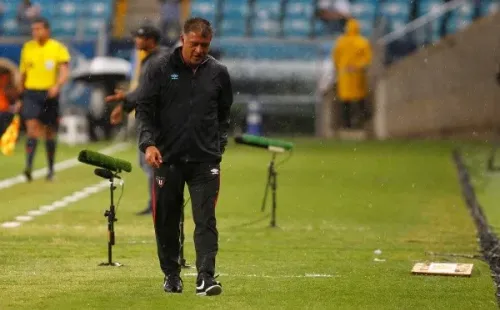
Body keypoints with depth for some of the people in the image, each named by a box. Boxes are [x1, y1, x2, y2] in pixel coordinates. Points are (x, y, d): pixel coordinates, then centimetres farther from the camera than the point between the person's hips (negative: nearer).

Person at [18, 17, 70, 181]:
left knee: (50, 133, 8)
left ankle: (51, 169, 23)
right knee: (32, 127, -16)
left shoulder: (59, 48, -2)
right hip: (31, 93, 1)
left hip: (50, 94, -1)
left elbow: (65, 71, -11)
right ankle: (28, 166, -26)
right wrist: (21, 95, 18)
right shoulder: (27, 47, 8)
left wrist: (57, 85, -30)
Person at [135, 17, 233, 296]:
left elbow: (224, 113, 18)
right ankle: (171, 275, 21)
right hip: (168, 158, 0)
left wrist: (219, 144, 10)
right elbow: (144, 108, 0)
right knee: (167, 220, 7)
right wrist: (148, 143, -12)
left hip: (206, 160, 0)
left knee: (206, 220, -9)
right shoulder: (161, 70, -1)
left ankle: (206, 277, -13)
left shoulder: (218, 73, 6)